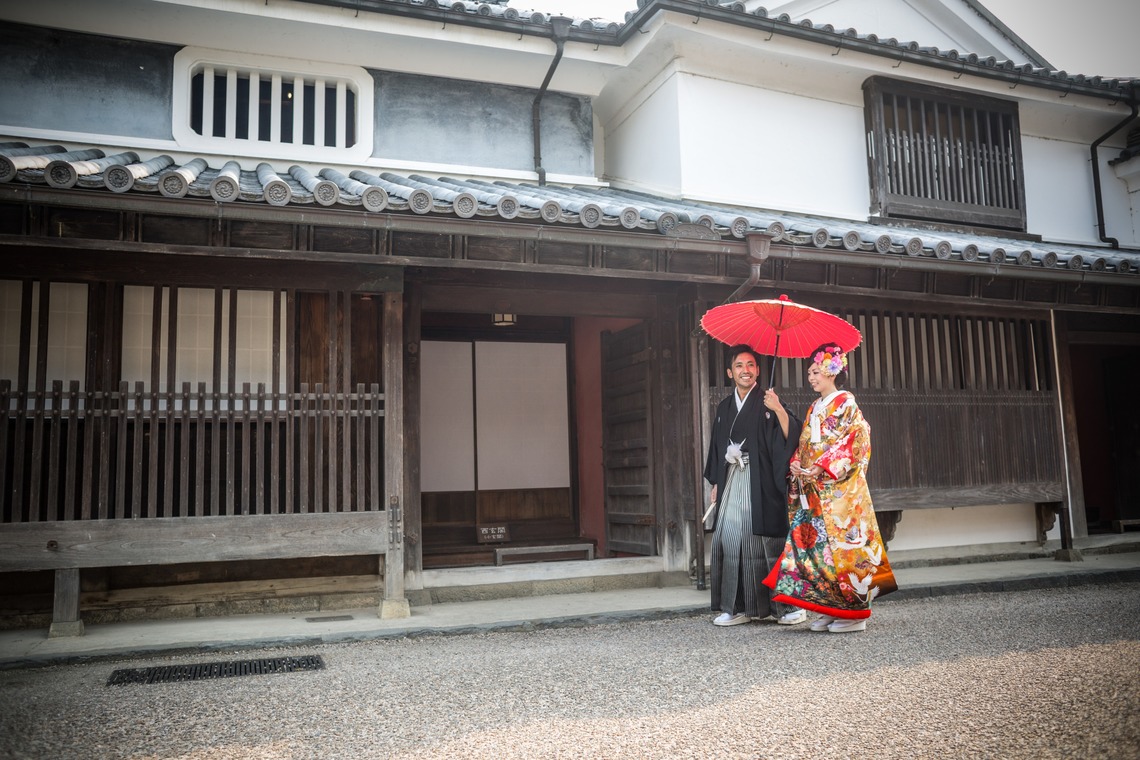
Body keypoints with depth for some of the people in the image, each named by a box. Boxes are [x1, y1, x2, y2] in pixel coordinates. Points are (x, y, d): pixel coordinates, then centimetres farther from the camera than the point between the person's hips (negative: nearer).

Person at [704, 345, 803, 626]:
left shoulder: (767, 403, 0)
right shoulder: (724, 408, 16)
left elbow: (790, 435, -13)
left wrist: (779, 410, -27)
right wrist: (716, 484, 16)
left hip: (761, 483, -5)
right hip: (732, 482, 5)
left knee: (767, 539, -7)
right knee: (730, 539, 0)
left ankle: (789, 605, 3)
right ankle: (737, 608, 7)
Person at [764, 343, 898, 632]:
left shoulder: (845, 402, -4)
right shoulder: (814, 408, 18)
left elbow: (852, 443, -13)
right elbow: (804, 444, 18)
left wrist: (823, 467, -19)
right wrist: (796, 463, -1)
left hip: (839, 487, -7)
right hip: (813, 490, 7)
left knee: (841, 544, -6)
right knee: (815, 543, 4)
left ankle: (854, 611, 2)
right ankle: (830, 609, 11)